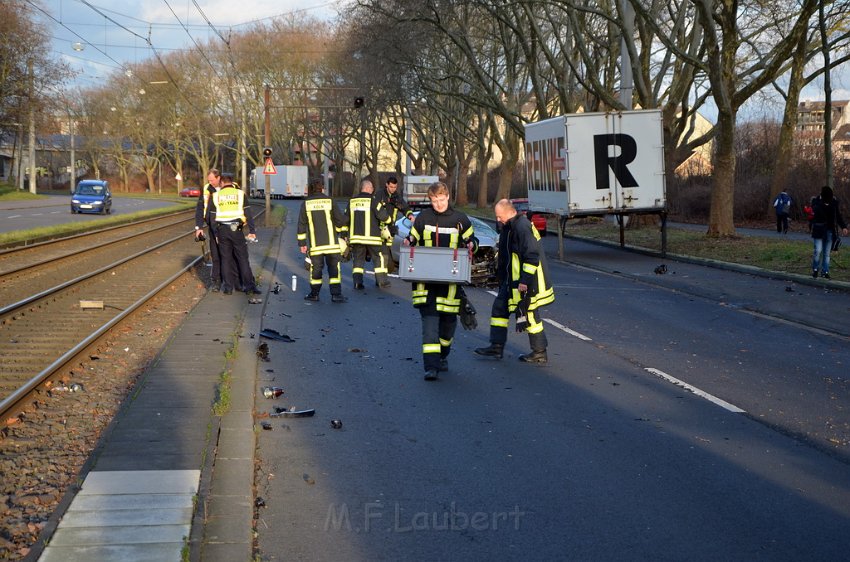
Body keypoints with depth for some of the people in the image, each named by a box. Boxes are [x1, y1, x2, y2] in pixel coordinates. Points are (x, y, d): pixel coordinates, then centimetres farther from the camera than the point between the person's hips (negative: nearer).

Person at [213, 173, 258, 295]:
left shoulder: (216, 195, 7)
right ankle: (249, 286, -1)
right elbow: (248, 214, -1)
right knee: (243, 258, 2)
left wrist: (215, 233, 11)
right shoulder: (240, 193, 3)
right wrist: (252, 231, 0)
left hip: (222, 230, 1)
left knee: (226, 258, 8)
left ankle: (228, 287, 9)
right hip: (236, 229, -1)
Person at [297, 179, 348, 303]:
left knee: (316, 267, 12)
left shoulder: (306, 204, 3)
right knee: (334, 267, 1)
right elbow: (341, 220, -2)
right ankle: (336, 294, -4)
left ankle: (314, 293, 18)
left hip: (315, 244, 2)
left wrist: (302, 243, 9)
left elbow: (301, 224, 4)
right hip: (331, 243, -2)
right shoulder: (329, 201, -2)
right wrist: (339, 232, 19)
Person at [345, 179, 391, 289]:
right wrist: (388, 217, 10)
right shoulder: (373, 200, -8)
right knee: (379, 257, 8)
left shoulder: (351, 201, 9)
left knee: (358, 259, 10)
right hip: (371, 236, -4)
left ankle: (357, 282, -2)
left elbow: (345, 219, 13)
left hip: (355, 236, 4)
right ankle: (382, 281, 9)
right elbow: (383, 216, -13)